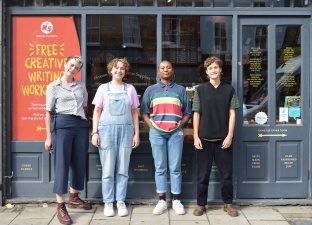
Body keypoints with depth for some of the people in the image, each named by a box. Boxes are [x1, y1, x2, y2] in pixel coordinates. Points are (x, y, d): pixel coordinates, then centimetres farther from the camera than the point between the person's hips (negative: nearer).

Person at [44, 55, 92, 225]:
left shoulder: (81, 86, 14)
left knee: (79, 163, 9)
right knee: (61, 163, -5)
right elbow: (48, 112, 2)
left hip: (81, 125, 4)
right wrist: (48, 136, -2)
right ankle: (60, 206, -1)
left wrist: (87, 127, 13)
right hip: (62, 125, -4)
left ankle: (73, 198, 28)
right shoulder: (53, 86, 4)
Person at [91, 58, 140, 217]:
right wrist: (94, 132, -2)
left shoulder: (130, 89, 9)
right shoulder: (103, 88, 7)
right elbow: (97, 111, 6)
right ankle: (108, 202, 10)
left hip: (126, 130, 1)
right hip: (107, 129, -1)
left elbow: (134, 112, 10)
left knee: (122, 169, 4)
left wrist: (136, 133, 3)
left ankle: (121, 201, 13)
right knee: (108, 170, 1)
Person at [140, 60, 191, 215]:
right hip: (157, 132, 0)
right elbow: (144, 111, 10)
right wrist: (151, 125, -3)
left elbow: (187, 113, 12)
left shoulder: (180, 90, 12)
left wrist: (180, 124, -2)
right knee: (160, 168, 2)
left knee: (175, 167, 1)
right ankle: (162, 201, 8)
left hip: (175, 132, 0)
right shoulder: (151, 90, 12)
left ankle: (176, 200, 7)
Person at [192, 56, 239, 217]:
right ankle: (201, 204, 18)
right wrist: (196, 137, -3)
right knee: (203, 174, 7)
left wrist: (230, 135, -5)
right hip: (204, 139, 0)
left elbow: (232, 113, 3)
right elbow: (196, 114, 3)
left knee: (226, 173, 7)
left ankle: (228, 203, 21)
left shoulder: (229, 89, 5)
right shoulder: (200, 90, 3)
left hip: (223, 139, 1)